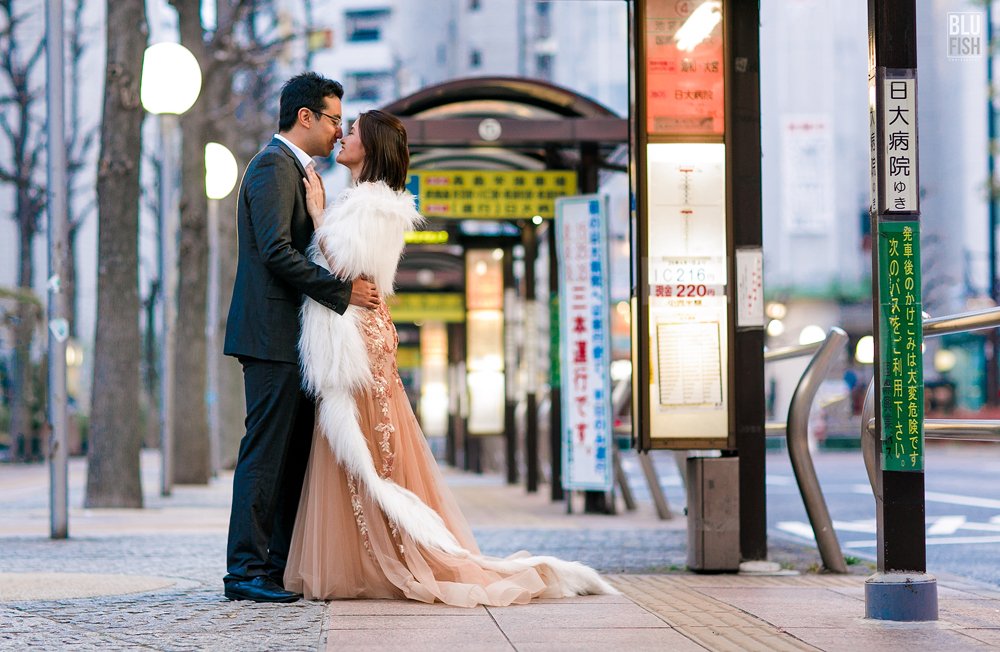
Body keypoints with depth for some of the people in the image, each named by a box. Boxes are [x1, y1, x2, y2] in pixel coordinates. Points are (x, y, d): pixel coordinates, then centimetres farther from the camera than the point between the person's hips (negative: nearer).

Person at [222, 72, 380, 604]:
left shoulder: (293, 169, 22)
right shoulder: (273, 166, -11)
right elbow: (277, 252, -20)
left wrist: (348, 288, 13)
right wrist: (343, 290, -18)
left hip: (289, 339, 10)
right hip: (272, 335, -10)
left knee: (294, 453, 10)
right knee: (266, 453, -9)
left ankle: (282, 564, 14)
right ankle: (245, 570, -7)